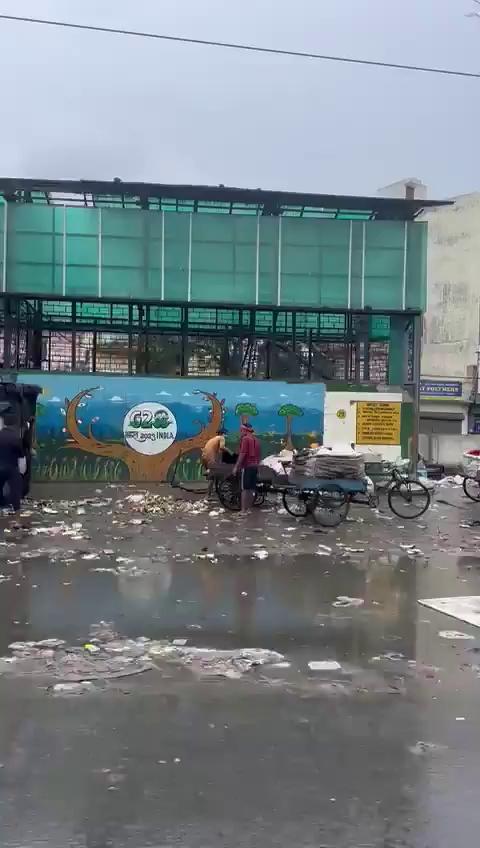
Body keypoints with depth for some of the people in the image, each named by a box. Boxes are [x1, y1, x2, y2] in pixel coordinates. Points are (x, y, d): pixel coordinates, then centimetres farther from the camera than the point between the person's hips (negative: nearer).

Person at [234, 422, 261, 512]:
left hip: (247, 467, -8)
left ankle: (243, 510, -9)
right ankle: (249, 508, 15)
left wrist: (236, 467, -14)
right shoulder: (256, 439, 15)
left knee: (244, 489, -7)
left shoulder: (245, 439, -9)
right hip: (255, 467, 8)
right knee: (252, 489, 10)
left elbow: (242, 454, -16)